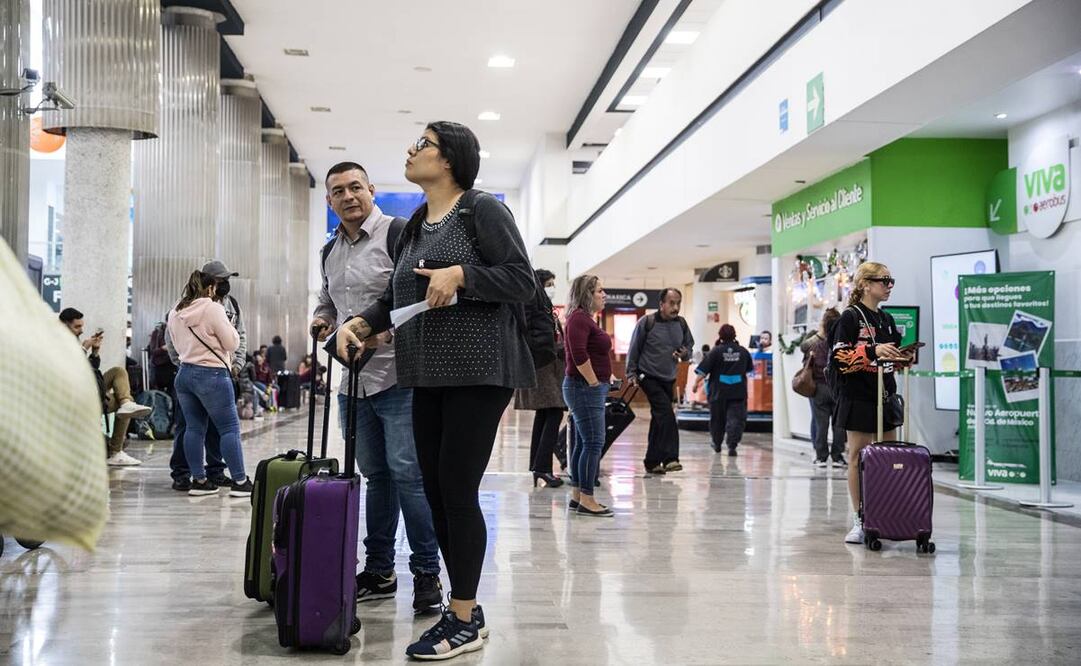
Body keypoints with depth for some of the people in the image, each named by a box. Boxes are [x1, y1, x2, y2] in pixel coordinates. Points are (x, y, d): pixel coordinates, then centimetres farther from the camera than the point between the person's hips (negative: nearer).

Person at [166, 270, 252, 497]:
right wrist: (228, 325, 7)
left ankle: (198, 480, 13)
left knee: (194, 428, 10)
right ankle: (239, 481, -2)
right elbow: (232, 343, -9)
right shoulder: (212, 309, -12)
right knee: (230, 427, -2)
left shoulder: (175, 312, 9)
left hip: (184, 373, 7)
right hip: (212, 375, -7)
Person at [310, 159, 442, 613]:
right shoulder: (330, 252, 18)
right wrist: (322, 320, 9)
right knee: (375, 475, 13)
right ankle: (379, 571, 22)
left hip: (397, 376, -7)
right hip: (354, 381, 7)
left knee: (408, 473, -9)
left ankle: (426, 572, 0)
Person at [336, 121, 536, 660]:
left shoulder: (483, 210, -4)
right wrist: (359, 323, 4)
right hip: (428, 375, 8)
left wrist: (460, 274, -20)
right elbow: (395, 297, 21)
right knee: (436, 492, 8)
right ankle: (466, 609, 20)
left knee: (457, 491, -7)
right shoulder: (413, 227, 18)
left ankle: (464, 621, 4)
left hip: (477, 371, -8)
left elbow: (523, 281, -10)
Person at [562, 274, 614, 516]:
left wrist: (605, 378, 15)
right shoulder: (579, 318, -14)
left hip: (589, 389, 10)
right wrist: (594, 382, -18)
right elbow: (579, 354, -24)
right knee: (594, 443, -10)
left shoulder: (586, 318, 18)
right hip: (585, 387, -10)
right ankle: (586, 500, -7)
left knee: (583, 443, 12)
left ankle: (577, 495, 17)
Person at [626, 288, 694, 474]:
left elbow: (689, 345, 15)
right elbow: (634, 349, -4)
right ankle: (670, 458, -24)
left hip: (669, 379, 6)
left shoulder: (681, 324, 4)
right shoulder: (647, 322, -11)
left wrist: (685, 353, -8)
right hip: (649, 377, -6)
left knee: (659, 420, 12)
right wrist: (631, 373, -6)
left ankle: (652, 462, 22)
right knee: (666, 413, -21)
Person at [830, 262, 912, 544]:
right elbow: (839, 357, -16)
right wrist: (872, 350, -24)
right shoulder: (850, 317, -7)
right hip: (859, 399, -7)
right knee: (858, 458, -2)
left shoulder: (887, 320, 15)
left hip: (886, 397, 7)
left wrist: (906, 357, 3)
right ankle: (860, 521, 5)